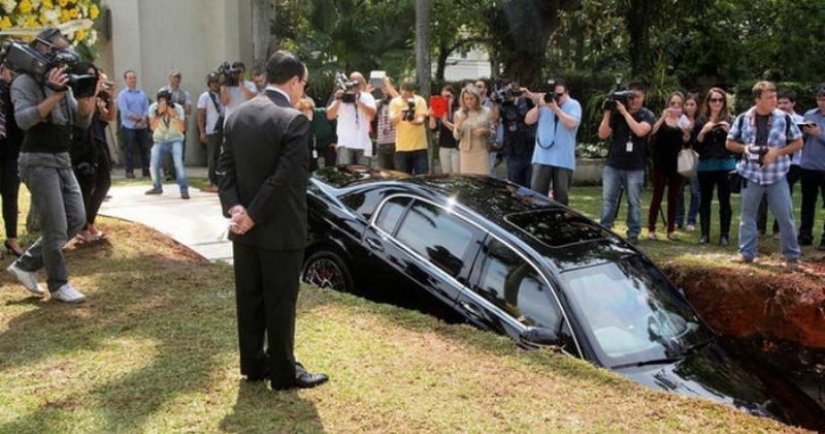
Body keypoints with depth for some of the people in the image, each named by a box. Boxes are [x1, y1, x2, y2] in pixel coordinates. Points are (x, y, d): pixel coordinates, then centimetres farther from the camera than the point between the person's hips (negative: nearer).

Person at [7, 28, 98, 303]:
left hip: (62, 160, 8)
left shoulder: (62, 82, 12)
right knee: (56, 226, -6)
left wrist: (86, 94, -8)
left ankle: (26, 265, 19)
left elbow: (83, 121, 8)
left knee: (76, 220, 7)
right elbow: (23, 120, -24)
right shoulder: (25, 82, -9)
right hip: (38, 162, -8)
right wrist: (54, 97, -31)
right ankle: (59, 285, 10)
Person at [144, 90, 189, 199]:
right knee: (154, 165, -9)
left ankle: (184, 189, -17)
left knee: (178, 162, -23)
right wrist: (159, 113, -38)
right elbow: (153, 127, -26)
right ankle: (157, 187, 17)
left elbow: (181, 128, -23)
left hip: (175, 139, -2)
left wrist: (174, 115, -35)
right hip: (160, 140, 2)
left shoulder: (178, 108, -17)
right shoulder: (153, 108, -15)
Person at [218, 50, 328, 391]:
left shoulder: (238, 115, 7)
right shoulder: (294, 120, -17)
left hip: (245, 228, 7)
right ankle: (284, 373, 14)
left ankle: (253, 364, 26)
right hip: (280, 229, -7)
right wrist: (253, 215, -16)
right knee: (280, 302, 3)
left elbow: (225, 167, 4)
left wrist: (234, 207, -7)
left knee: (249, 298, 14)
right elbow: (284, 178, -22)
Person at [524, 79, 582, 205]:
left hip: (563, 159, -2)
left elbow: (571, 123, -17)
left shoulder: (573, 105, 1)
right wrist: (539, 106, -8)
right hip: (542, 157, 2)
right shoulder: (544, 102, 11)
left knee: (561, 194, 6)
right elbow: (528, 120, 5)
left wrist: (555, 108, -18)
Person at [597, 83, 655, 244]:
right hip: (612, 165, 2)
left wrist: (625, 112, -17)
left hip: (635, 168, -2)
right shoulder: (616, 113, 4)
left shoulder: (647, 115, 0)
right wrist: (607, 113, -10)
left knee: (634, 202, 4)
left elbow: (640, 131, -20)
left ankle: (633, 234, 10)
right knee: (608, 200, 2)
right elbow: (603, 135, -1)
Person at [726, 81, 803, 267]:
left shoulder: (784, 118, -3)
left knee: (785, 215, 0)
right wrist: (744, 148, -12)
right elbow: (729, 143, 9)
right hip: (751, 174, 1)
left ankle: (792, 255, 10)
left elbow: (798, 142, 2)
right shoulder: (743, 119, 0)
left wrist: (778, 152, -13)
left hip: (777, 175, -1)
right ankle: (746, 252, 19)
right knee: (748, 215, 8)